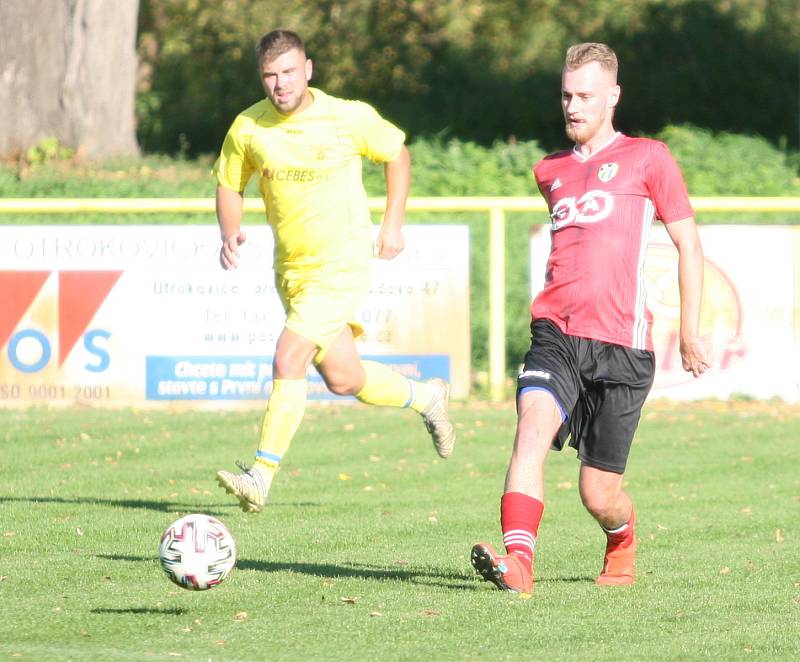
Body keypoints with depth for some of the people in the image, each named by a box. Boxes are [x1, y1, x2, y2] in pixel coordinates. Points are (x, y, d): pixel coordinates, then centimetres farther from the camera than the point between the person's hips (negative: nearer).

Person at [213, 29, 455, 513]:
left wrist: (393, 225, 1)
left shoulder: (349, 119, -13)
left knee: (288, 359, -20)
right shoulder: (248, 128, -5)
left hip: (344, 261, -5)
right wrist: (230, 234, -10)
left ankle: (262, 476, -16)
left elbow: (397, 154, 5)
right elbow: (229, 186, 10)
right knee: (343, 378, 13)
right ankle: (427, 397, 41)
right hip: (291, 267, 5)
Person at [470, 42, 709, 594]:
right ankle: (517, 561, -39)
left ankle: (623, 539, 35)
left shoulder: (647, 158, 6)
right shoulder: (550, 172, 20)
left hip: (622, 346, -3)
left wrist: (690, 330, 2)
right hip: (557, 335, 3)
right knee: (533, 423, -28)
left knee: (599, 495, -1)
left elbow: (689, 244, 7)